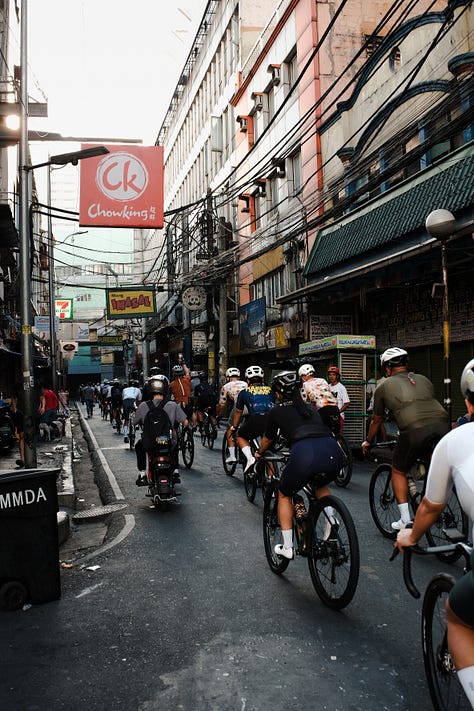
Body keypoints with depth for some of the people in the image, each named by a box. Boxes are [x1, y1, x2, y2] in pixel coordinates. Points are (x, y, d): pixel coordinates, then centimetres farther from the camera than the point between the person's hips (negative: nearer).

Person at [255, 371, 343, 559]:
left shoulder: (277, 411, 21)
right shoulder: (310, 407, 31)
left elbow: (268, 440, 37)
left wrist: (259, 453, 59)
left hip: (304, 453, -4)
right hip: (333, 452, 4)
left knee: (284, 495, 24)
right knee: (321, 485, 38)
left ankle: (287, 547, 21)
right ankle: (331, 520, 16)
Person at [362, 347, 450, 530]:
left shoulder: (384, 386, 19)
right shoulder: (423, 380, 28)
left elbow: (376, 420, 29)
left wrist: (368, 441, 46)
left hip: (414, 430, -3)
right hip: (442, 424, 4)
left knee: (398, 472, 17)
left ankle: (405, 519, 14)